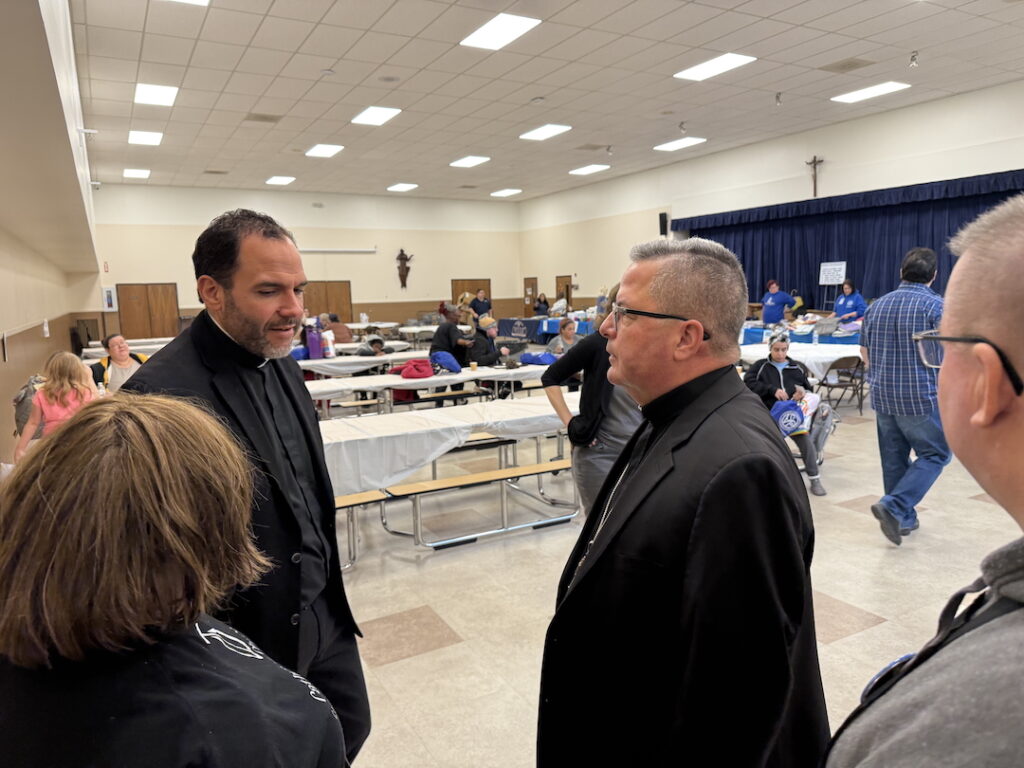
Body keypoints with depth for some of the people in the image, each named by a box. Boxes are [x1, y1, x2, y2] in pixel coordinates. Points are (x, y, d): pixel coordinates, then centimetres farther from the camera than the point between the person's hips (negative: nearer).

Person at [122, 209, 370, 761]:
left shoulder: (279, 361, 2)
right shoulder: (162, 394, -25)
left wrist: (327, 587, 16)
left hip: (323, 613, 7)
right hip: (253, 637, -7)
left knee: (349, 731, 23)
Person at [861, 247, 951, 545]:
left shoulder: (877, 305, 7)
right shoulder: (936, 305, -11)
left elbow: (864, 352, 15)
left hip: (882, 396, 6)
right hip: (921, 398, -6)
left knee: (894, 458, 13)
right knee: (935, 454, 8)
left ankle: (904, 518, 22)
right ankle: (893, 506, -6)